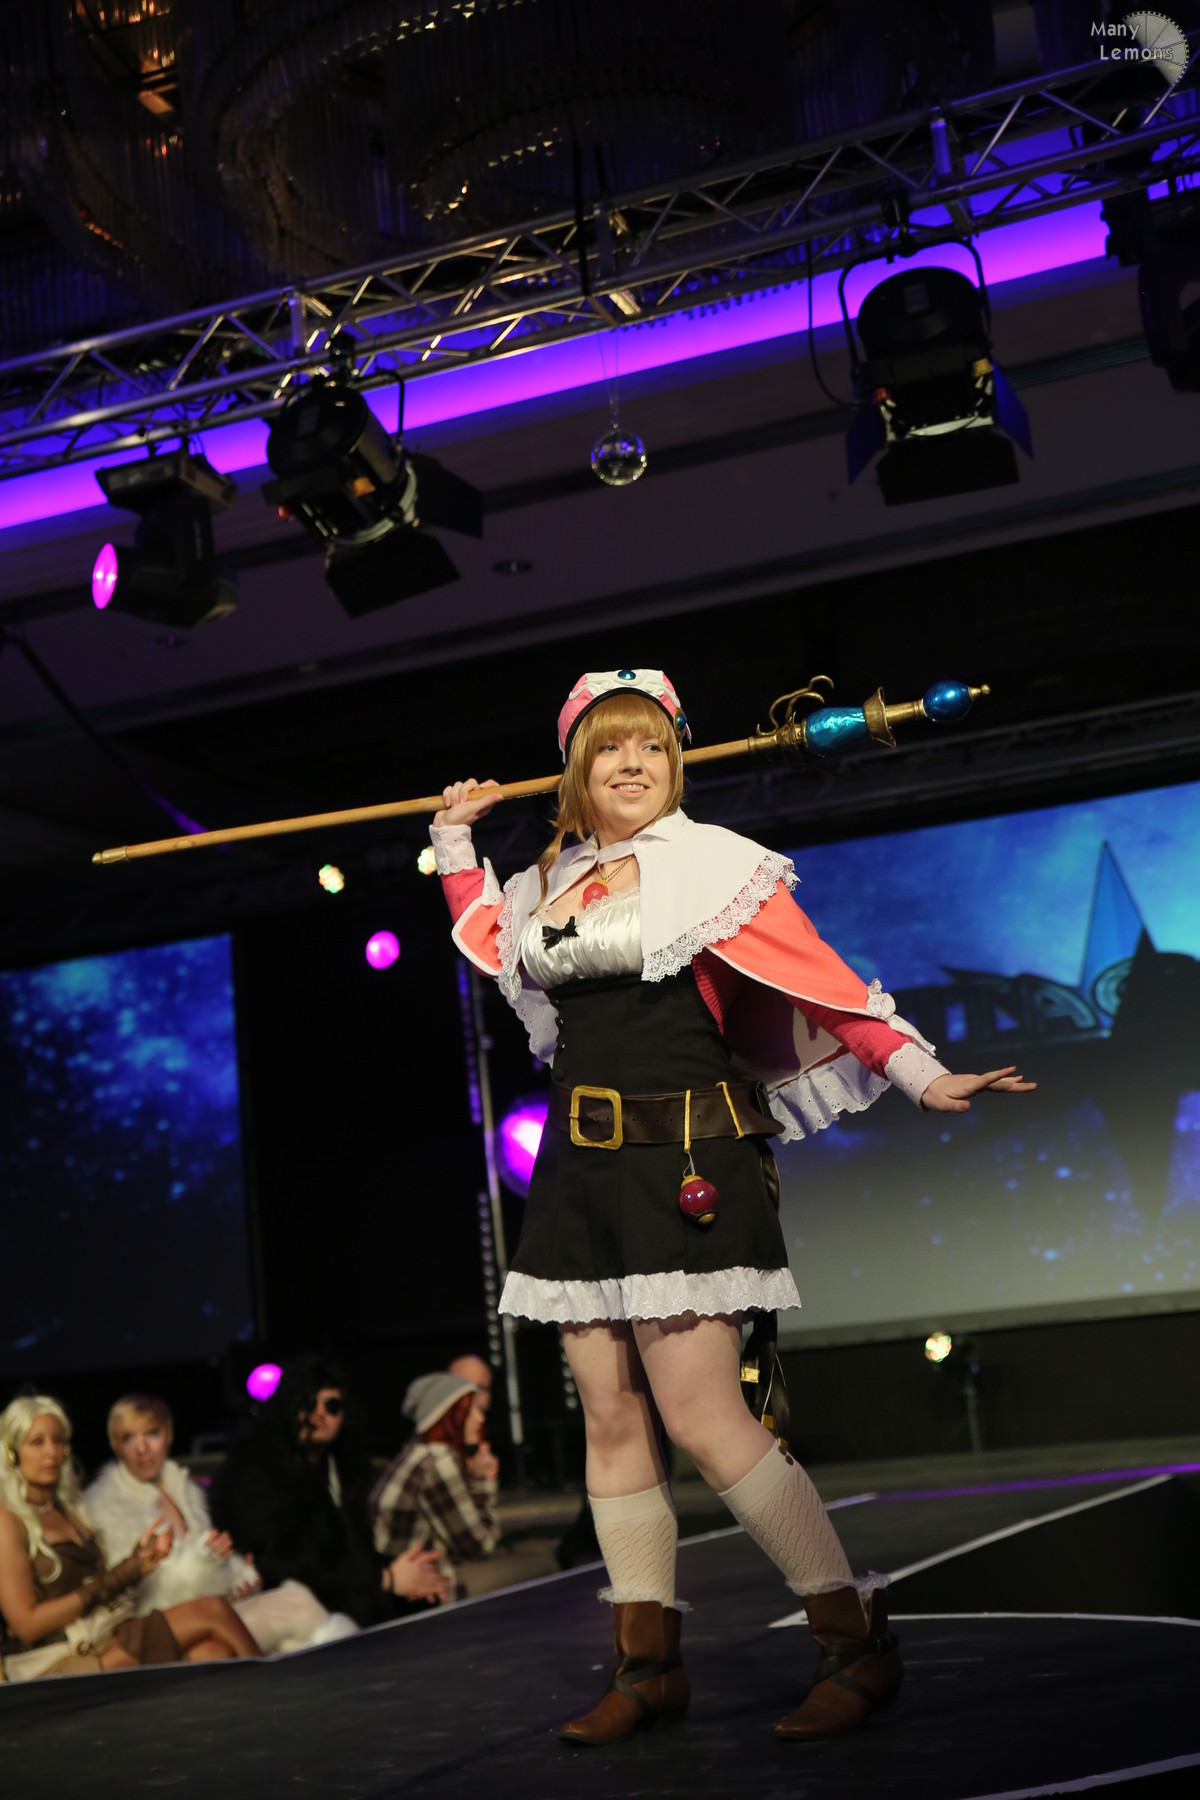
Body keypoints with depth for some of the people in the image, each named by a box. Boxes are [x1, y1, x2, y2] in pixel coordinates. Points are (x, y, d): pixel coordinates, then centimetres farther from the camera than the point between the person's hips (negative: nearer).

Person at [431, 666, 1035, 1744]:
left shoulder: (704, 861, -4)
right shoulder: (553, 884, 13)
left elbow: (820, 977, -8)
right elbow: (482, 936, 34)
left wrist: (923, 1076, -14)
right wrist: (455, 835, 28)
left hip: (683, 1162, -6)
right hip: (580, 1166, 6)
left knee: (702, 1419, -12)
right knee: (611, 1419, 7)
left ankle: (860, 1641, 1)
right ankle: (650, 1666, 17)